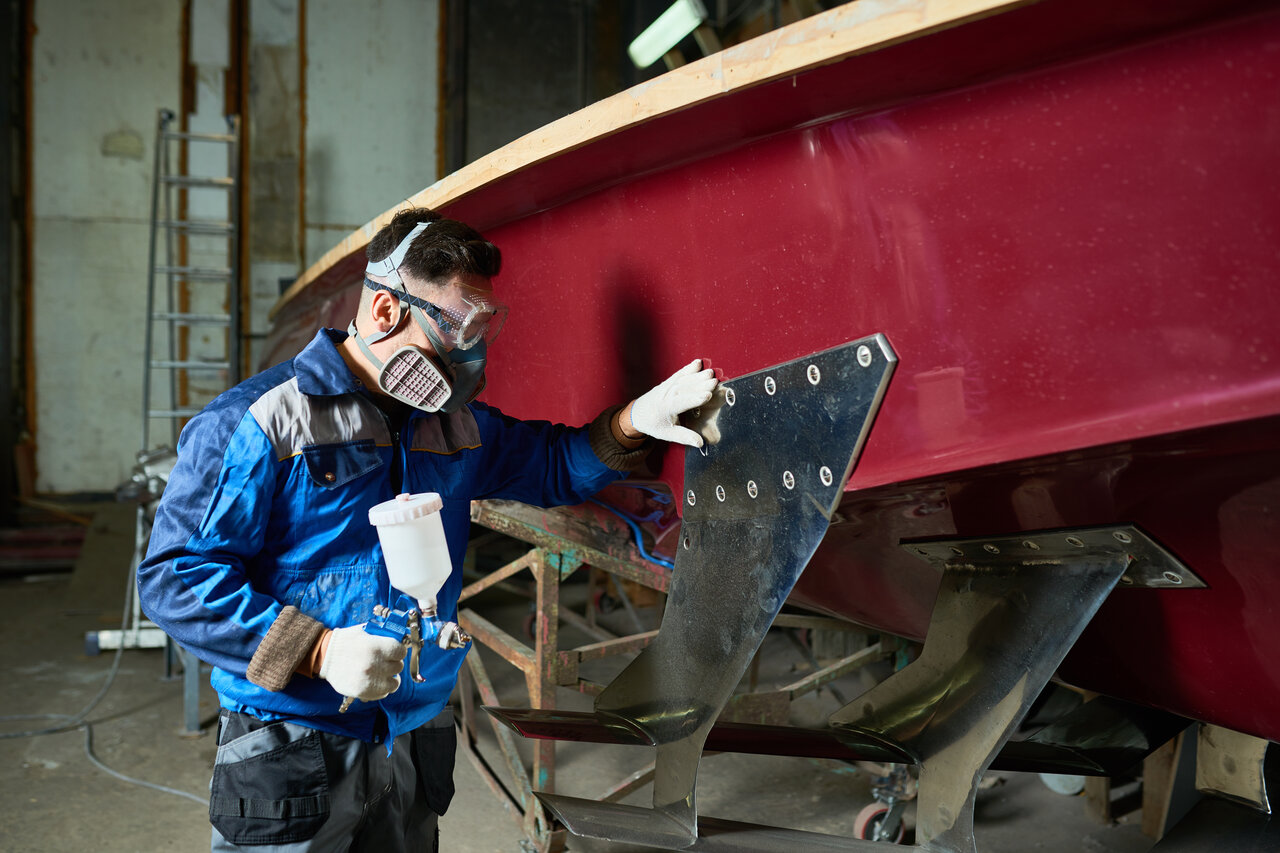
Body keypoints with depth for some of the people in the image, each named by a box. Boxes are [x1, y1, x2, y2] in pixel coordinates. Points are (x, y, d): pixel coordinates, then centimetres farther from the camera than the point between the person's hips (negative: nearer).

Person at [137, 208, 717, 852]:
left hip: (417, 743, 6)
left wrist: (634, 422, -1)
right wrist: (319, 651, -23)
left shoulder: (454, 423, 7)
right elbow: (175, 578, -15)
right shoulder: (257, 420, -13)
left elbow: (550, 464, 19)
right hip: (289, 750, -6)